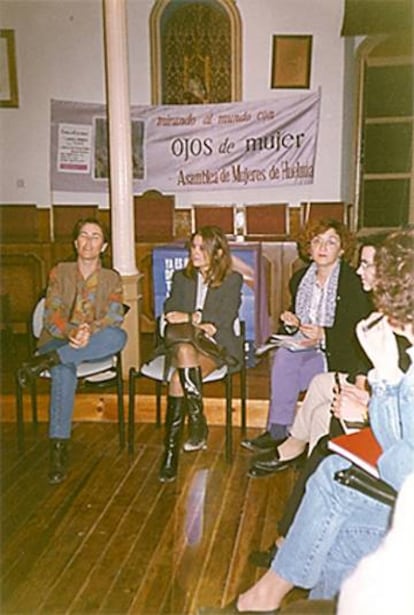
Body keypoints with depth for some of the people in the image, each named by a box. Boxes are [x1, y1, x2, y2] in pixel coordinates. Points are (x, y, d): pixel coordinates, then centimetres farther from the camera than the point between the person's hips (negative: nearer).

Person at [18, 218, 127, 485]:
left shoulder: (112, 279, 9)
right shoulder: (60, 272, 8)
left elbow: (114, 316, -8)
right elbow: (51, 316, -3)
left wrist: (90, 331, -30)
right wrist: (72, 332, -27)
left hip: (93, 346, 1)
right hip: (57, 340, -1)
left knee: (118, 337, -34)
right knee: (64, 370, -37)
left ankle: (45, 362, -33)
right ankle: (59, 447, -36)